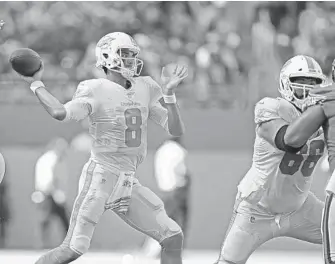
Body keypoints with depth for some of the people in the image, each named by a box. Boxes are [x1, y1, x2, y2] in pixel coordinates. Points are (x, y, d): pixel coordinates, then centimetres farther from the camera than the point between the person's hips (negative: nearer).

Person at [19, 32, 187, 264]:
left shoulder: (143, 90, 10)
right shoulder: (96, 91, -9)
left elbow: (176, 130, 8)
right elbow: (60, 113, -26)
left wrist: (169, 94, -3)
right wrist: (36, 84, -13)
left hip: (128, 183, 7)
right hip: (100, 176, -7)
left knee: (173, 237, 2)